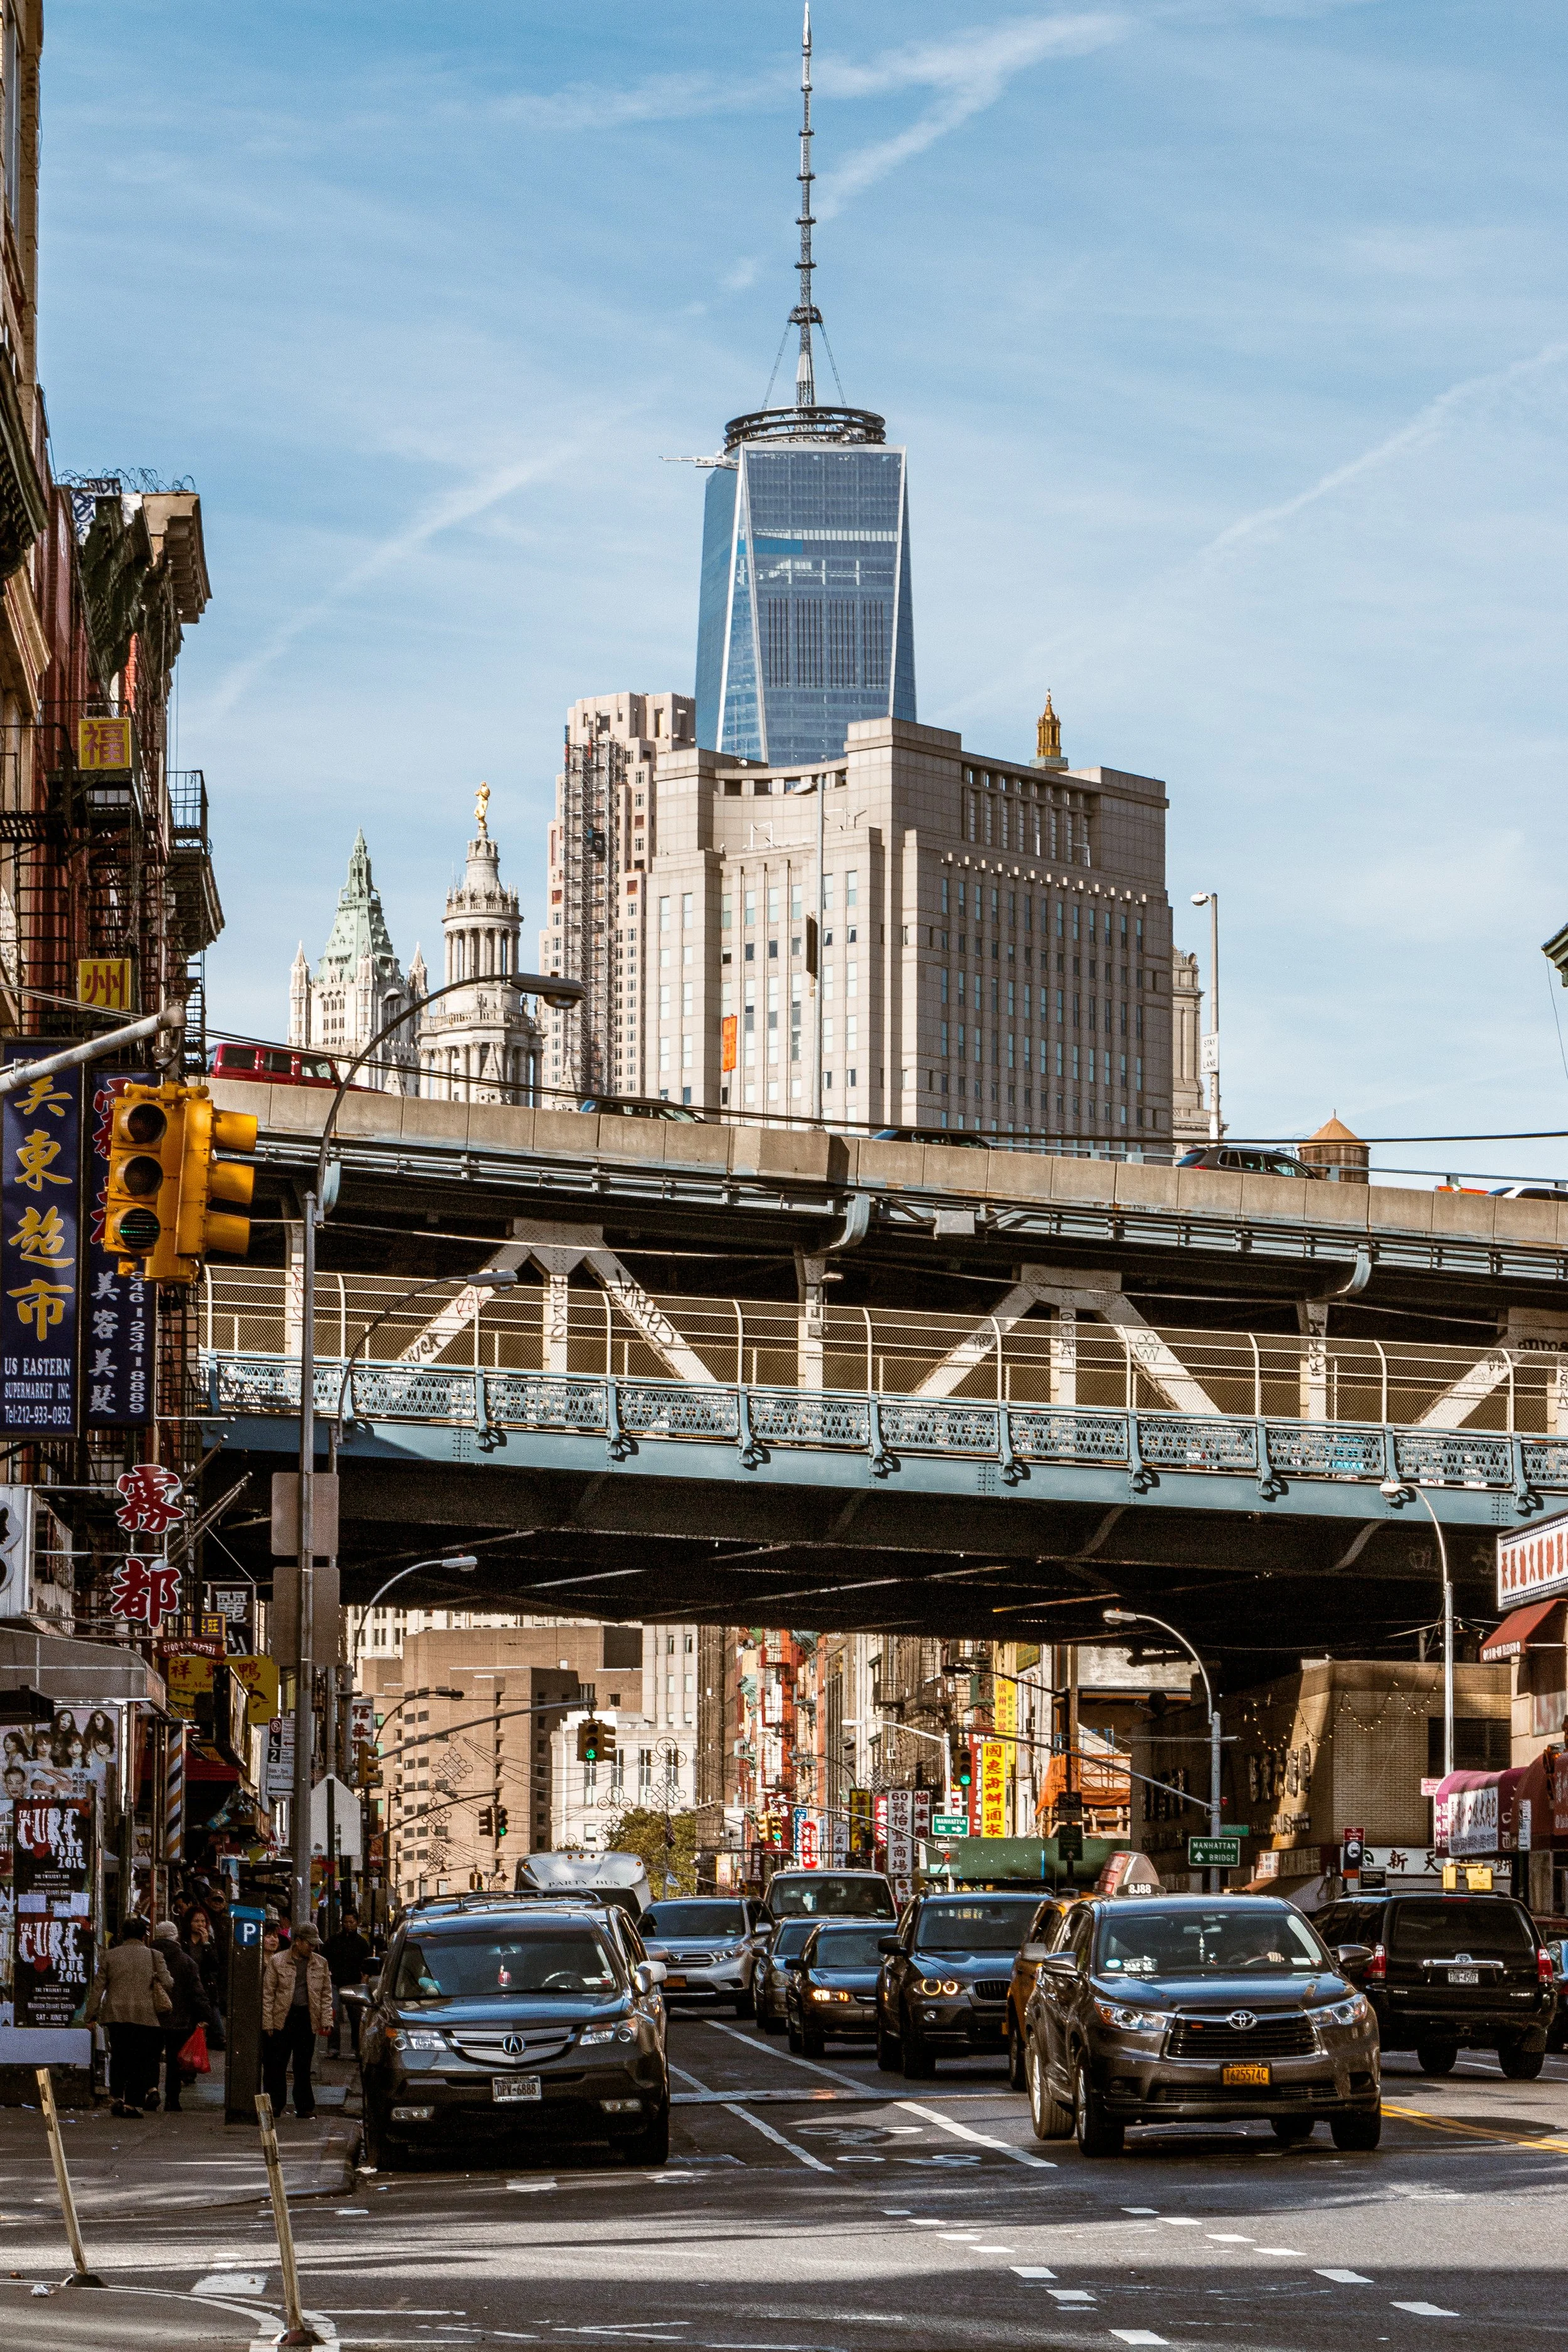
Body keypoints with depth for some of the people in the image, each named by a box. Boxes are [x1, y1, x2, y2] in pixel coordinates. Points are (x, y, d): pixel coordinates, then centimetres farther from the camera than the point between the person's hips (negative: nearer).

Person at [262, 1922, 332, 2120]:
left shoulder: (320, 1964, 9)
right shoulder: (277, 1962, -1)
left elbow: (326, 1994, 13)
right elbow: (268, 1993, -1)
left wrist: (326, 2020, 3)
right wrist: (268, 2023, -7)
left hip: (307, 2019, 2)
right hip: (283, 2018, -2)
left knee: (303, 2066, 8)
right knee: (276, 2066, 0)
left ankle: (304, 2107, 14)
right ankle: (274, 2105, 8)